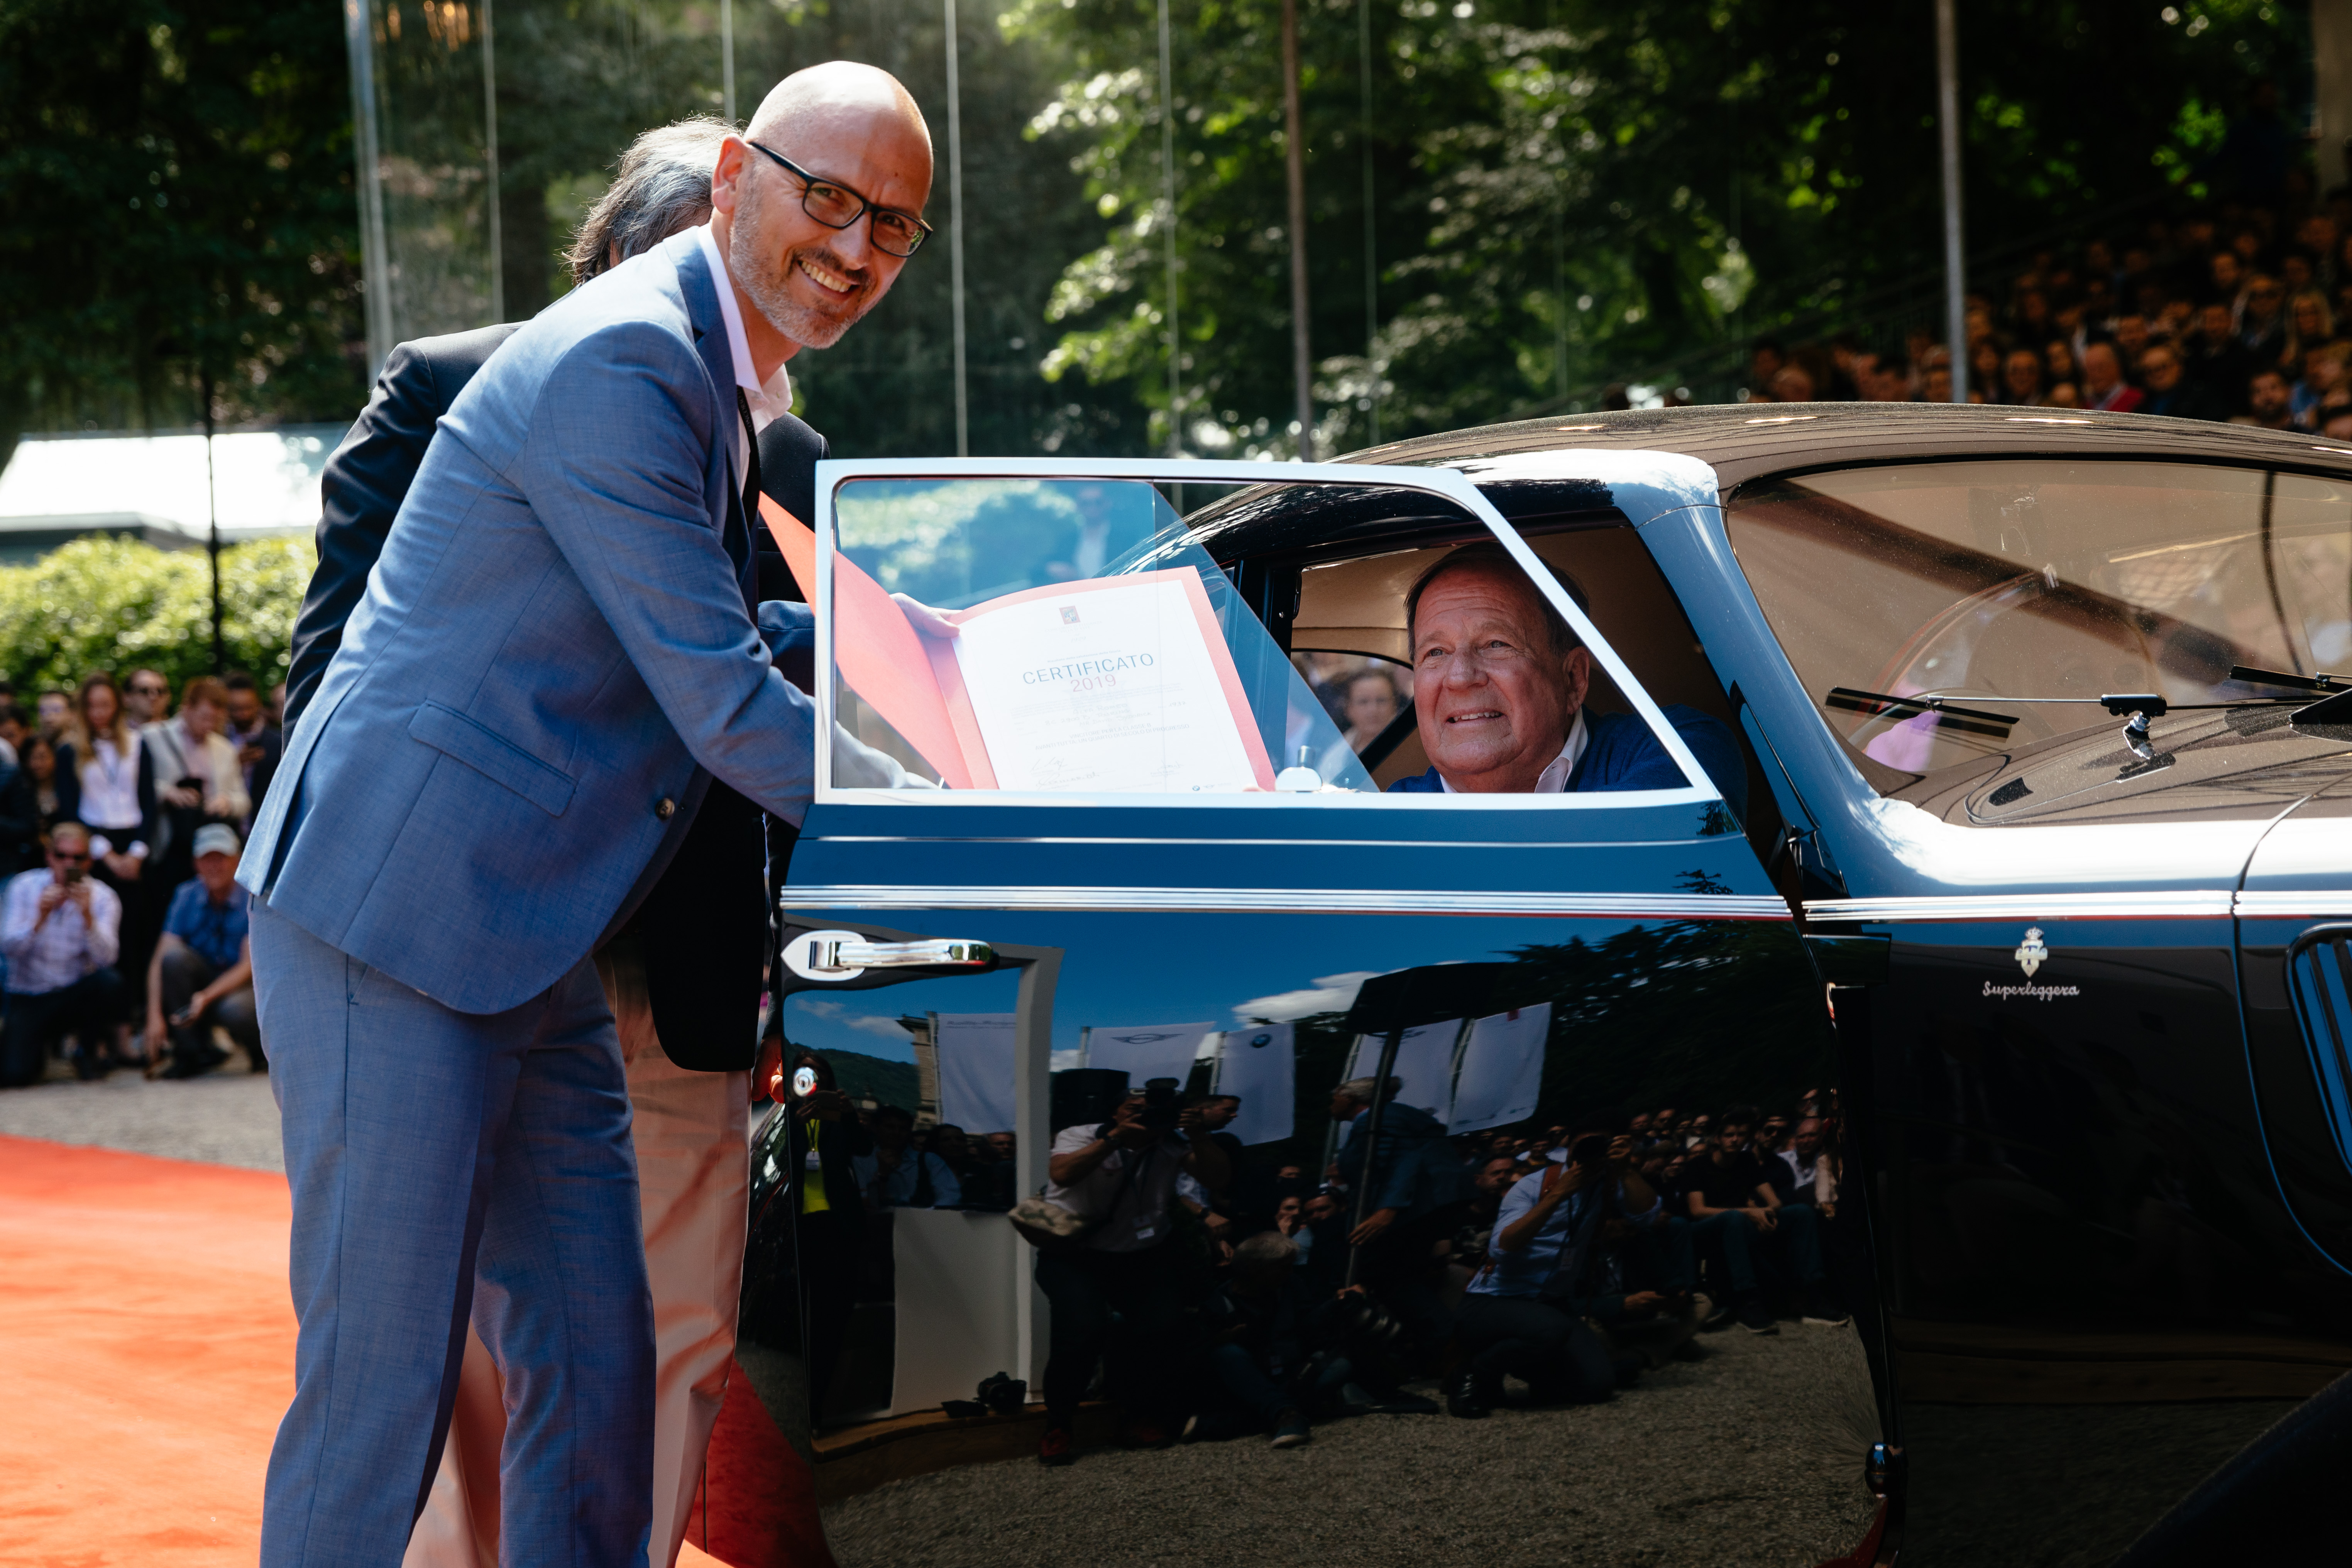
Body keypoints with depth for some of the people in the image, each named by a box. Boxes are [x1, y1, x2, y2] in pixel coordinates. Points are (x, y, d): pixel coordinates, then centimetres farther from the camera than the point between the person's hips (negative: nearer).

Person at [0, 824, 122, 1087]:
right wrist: (41, 918, -29)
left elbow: (105, 959, -20)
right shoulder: (24, 886, -4)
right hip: (28, 996, -1)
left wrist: (88, 916, -34)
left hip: (76, 996, 1)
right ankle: (42, 1043, 14)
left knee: (108, 982, -33)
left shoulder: (102, 897, -5)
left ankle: (86, 1053, -3)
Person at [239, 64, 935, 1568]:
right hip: (394, 920, -10)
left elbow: (724, 637, 27)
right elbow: (725, 710, -19)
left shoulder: (709, 374, 16)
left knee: (594, 1370, 11)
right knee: (385, 1376, -6)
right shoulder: (624, 364, -17)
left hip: (530, 946, 10)